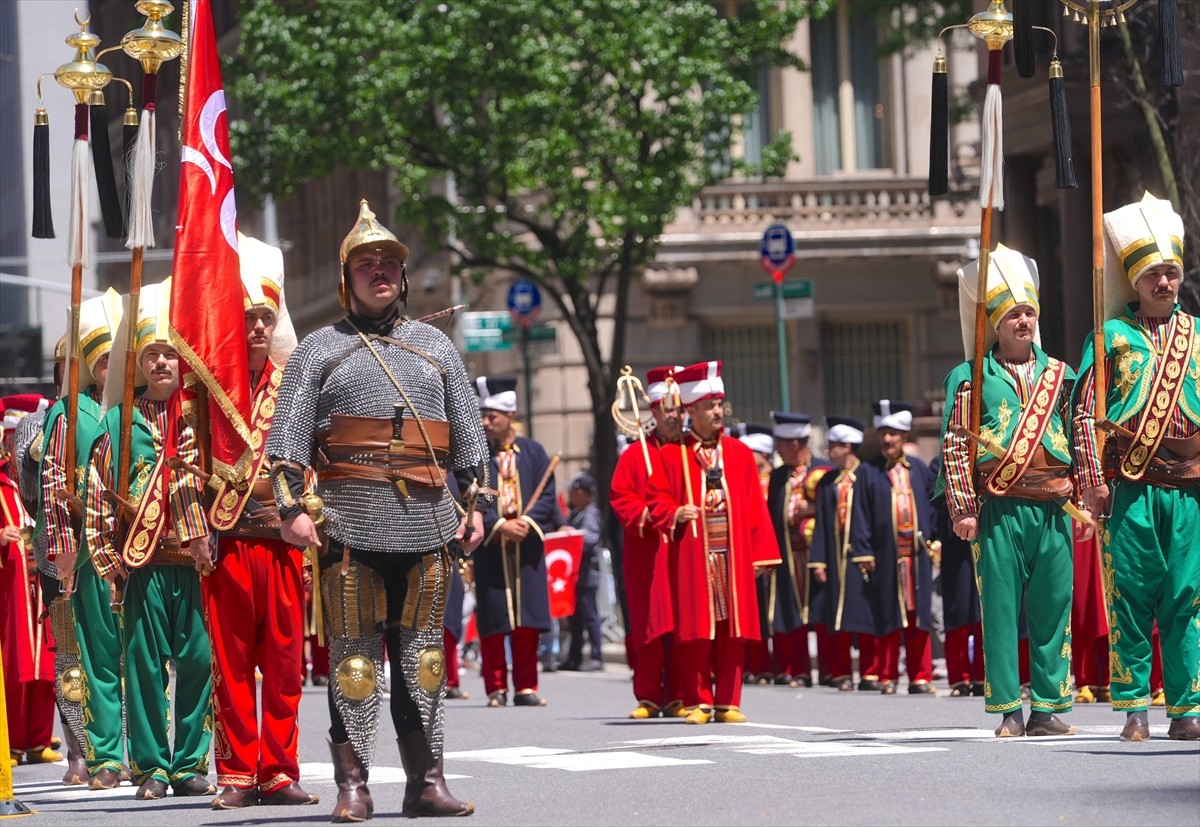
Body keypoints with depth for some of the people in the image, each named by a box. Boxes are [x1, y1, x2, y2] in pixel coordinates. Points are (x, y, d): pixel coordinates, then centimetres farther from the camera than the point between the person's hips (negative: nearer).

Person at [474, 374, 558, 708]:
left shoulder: (533, 452, 7)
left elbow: (547, 495, 3)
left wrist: (528, 522, -13)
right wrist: (499, 525, -16)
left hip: (527, 548, 1)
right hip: (490, 549, -1)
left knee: (527, 621, 1)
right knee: (492, 621, -1)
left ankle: (526, 687, 7)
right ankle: (496, 688, 4)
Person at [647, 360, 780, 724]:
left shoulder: (740, 454, 10)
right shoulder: (671, 455, 4)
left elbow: (755, 507, 8)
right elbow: (657, 499, 4)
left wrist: (761, 552, 2)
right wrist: (674, 514, -18)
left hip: (733, 555, 2)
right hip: (692, 555, -2)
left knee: (733, 629, 1)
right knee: (696, 630, -2)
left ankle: (727, 702, 7)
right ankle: (698, 702, 5)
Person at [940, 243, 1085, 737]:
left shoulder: (1059, 375, 14)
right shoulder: (969, 377, 5)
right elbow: (954, 446, 1)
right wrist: (963, 509, -6)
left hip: (1053, 509, 3)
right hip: (999, 511, -3)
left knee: (1052, 611, 2)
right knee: (1001, 610, -3)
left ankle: (1048, 709, 8)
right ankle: (1009, 712, 2)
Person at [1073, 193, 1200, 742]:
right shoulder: (1113, 337, 7)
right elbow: (1087, 414, 4)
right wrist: (1093, 481, -5)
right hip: (1129, 488, -2)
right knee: (1129, 599, -1)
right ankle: (1134, 709, 4)